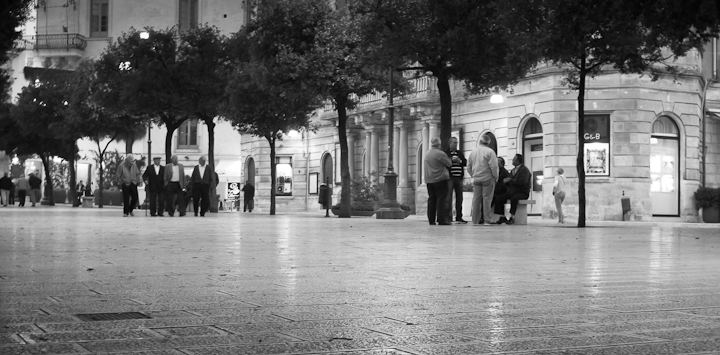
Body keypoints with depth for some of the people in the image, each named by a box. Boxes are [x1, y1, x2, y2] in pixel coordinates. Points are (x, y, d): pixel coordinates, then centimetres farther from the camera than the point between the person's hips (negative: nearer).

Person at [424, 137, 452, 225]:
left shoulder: (427, 154, 13)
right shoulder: (440, 154, -12)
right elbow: (449, 164, -6)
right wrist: (448, 158, 12)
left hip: (429, 180, 7)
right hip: (440, 179, -7)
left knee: (431, 199, 9)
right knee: (441, 199, -4)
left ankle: (431, 220, 9)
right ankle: (441, 220, -7)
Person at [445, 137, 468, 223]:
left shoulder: (460, 153, 17)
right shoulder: (446, 153, 1)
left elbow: (465, 162, 11)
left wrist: (460, 161, -8)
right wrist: (451, 160, -18)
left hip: (459, 178, 6)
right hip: (450, 178, -5)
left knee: (459, 197, 8)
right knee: (449, 197, -7)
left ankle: (459, 217, 15)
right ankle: (448, 217, -6)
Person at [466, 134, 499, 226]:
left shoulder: (473, 152, 9)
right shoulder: (490, 151, -8)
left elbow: (469, 168, 13)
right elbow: (493, 166, -15)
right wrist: (496, 177, -3)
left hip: (476, 179, 4)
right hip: (487, 179, -4)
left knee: (476, 199, 6)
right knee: (487, 198, -2)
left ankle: (475, 220, 8)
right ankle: (486, 221, -2)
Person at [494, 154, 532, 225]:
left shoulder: (524, 170, -4)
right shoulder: (513, 170, 21)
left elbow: (523, 182, -19)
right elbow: (509, 182, 21)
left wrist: (511, 180, -18)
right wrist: (506, 181, -3)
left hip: (522, 192, -7)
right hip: (512, 191, 7)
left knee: (514, 198, -39)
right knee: (499, 198, -17)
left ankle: (512, 217, -33)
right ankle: (502, 217, -16)